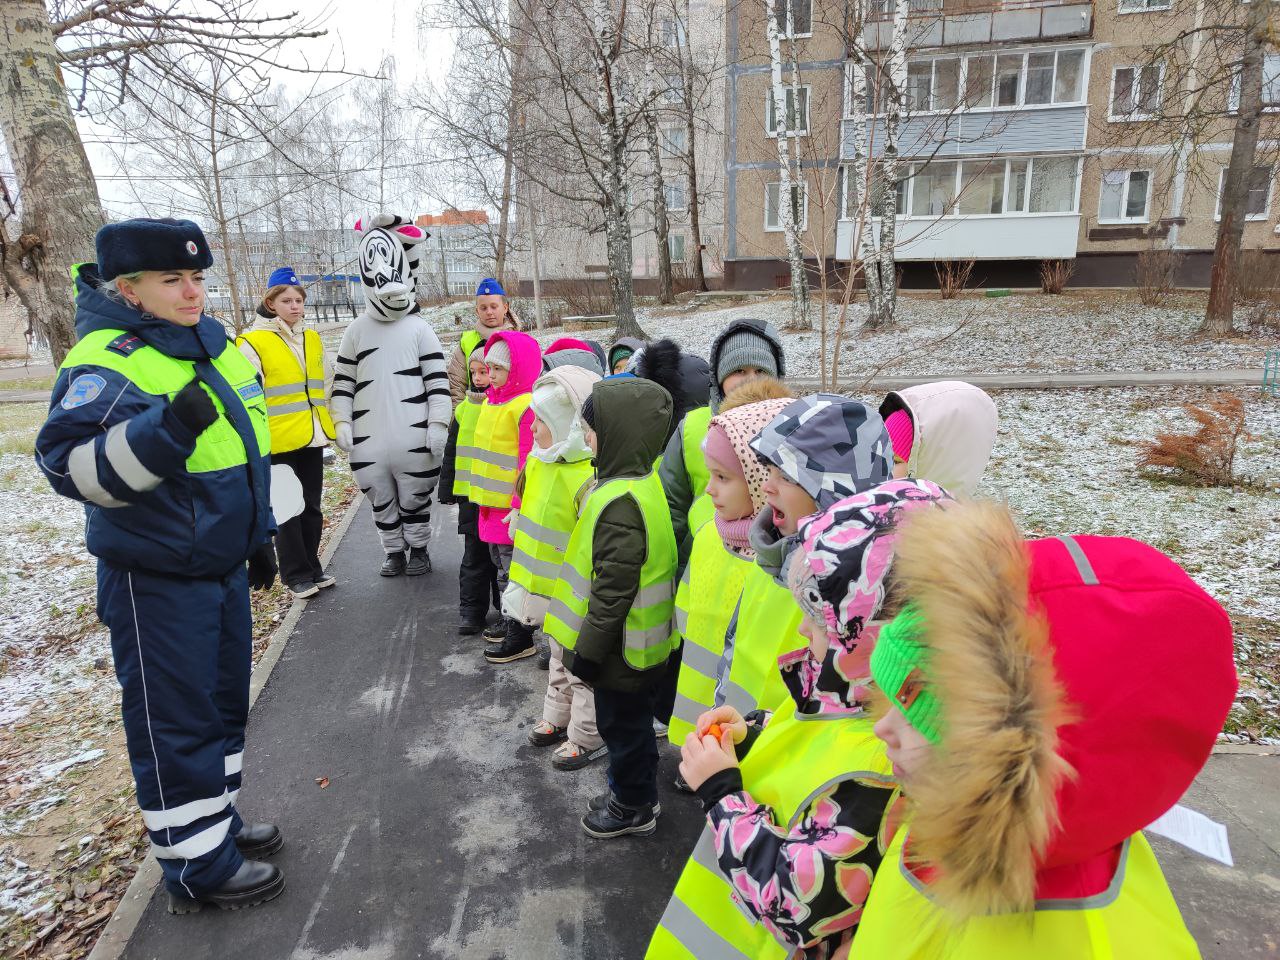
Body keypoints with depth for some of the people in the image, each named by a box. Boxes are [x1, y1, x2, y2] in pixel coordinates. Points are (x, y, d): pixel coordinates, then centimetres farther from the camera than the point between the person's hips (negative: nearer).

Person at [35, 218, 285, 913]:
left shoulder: (214, 344, 9)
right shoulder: (106, 362, -17)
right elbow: (69, 465, -28)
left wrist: (258, 534, 20)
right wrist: (165, 430, -42)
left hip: (222, 565, 8)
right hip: (156, 580, -8)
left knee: (224, 701, 20)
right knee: (175, 720, 4)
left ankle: (217, 818, 39)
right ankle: (197, 866, 21)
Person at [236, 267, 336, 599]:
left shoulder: (313, 340, 12)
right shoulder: (253, 343, -7)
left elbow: (328, 385, 20)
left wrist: (335, 423, 16)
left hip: (312, 438, 6)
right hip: (279, 442, -5)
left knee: (311, 507, 13)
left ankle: (312, 568, 24)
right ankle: (297, 576, 13)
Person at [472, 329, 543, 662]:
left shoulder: (526, 406, -19)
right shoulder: (491, 401, 11)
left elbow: (529, 463, -21)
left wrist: (519, 506, -22)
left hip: (513, 507, -9)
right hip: (492, 504, 9)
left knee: (513, 570, 0)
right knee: (501, 563, 21)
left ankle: (521, 637, 12)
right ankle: (509, 621, 36)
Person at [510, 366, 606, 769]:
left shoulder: (589, 477, -28)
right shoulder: (541, 461, 2)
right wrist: (524, 579, 21)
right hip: (549, 591, 9)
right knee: (559, 658, 26)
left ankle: (587, 737, 25)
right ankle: (557, 718, 44)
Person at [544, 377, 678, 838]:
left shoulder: (620, 504, -30)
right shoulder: (646, 481, 2)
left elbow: (612, 591, -27)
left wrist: (588, 650, -16)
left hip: (620, 648, -9)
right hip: (638, 643, 9)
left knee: (622, 724, 12)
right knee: (629, 721, 24)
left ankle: (633, 807, 32)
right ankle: (632, 794, 43)